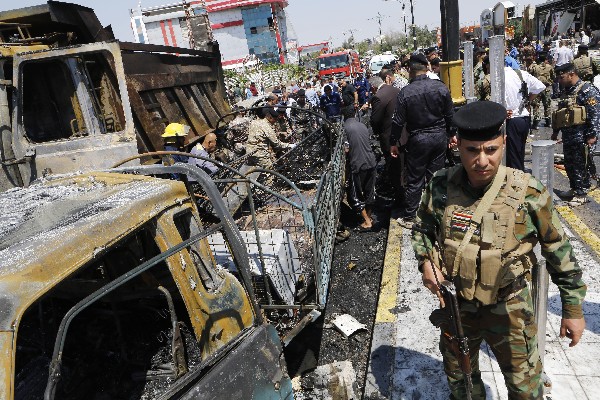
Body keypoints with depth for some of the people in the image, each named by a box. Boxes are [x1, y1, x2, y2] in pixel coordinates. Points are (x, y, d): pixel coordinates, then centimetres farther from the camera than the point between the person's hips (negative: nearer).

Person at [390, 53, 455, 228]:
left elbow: (398, 121, -9)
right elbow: (450, 115, 3)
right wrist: (451, 134, 17)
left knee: (415, 180, 5)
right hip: (440, 136, 3)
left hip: (418, 140, -3)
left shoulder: (405, 93, -12)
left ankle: (408, 217, 14)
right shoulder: (441, 87, -4)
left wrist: (394, 143, 2)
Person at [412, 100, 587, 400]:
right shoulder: (441, 186, -13)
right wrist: (426, 261, -13)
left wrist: (573, 308, -1)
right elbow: (422, 228, 5)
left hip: (509, 309, -2)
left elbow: (559, 251, -6)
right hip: (456, 305, 2)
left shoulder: (528, 192, -18)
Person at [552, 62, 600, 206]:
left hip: (581, 137, -8)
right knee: (569, 165, 14)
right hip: (567, 136, 8)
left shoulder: (587, 90, -11)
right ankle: (573, 189, 28)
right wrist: (555, 132, 24)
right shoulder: (566, 92, 16)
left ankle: (581, 194, 8)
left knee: (581, 166, -1)